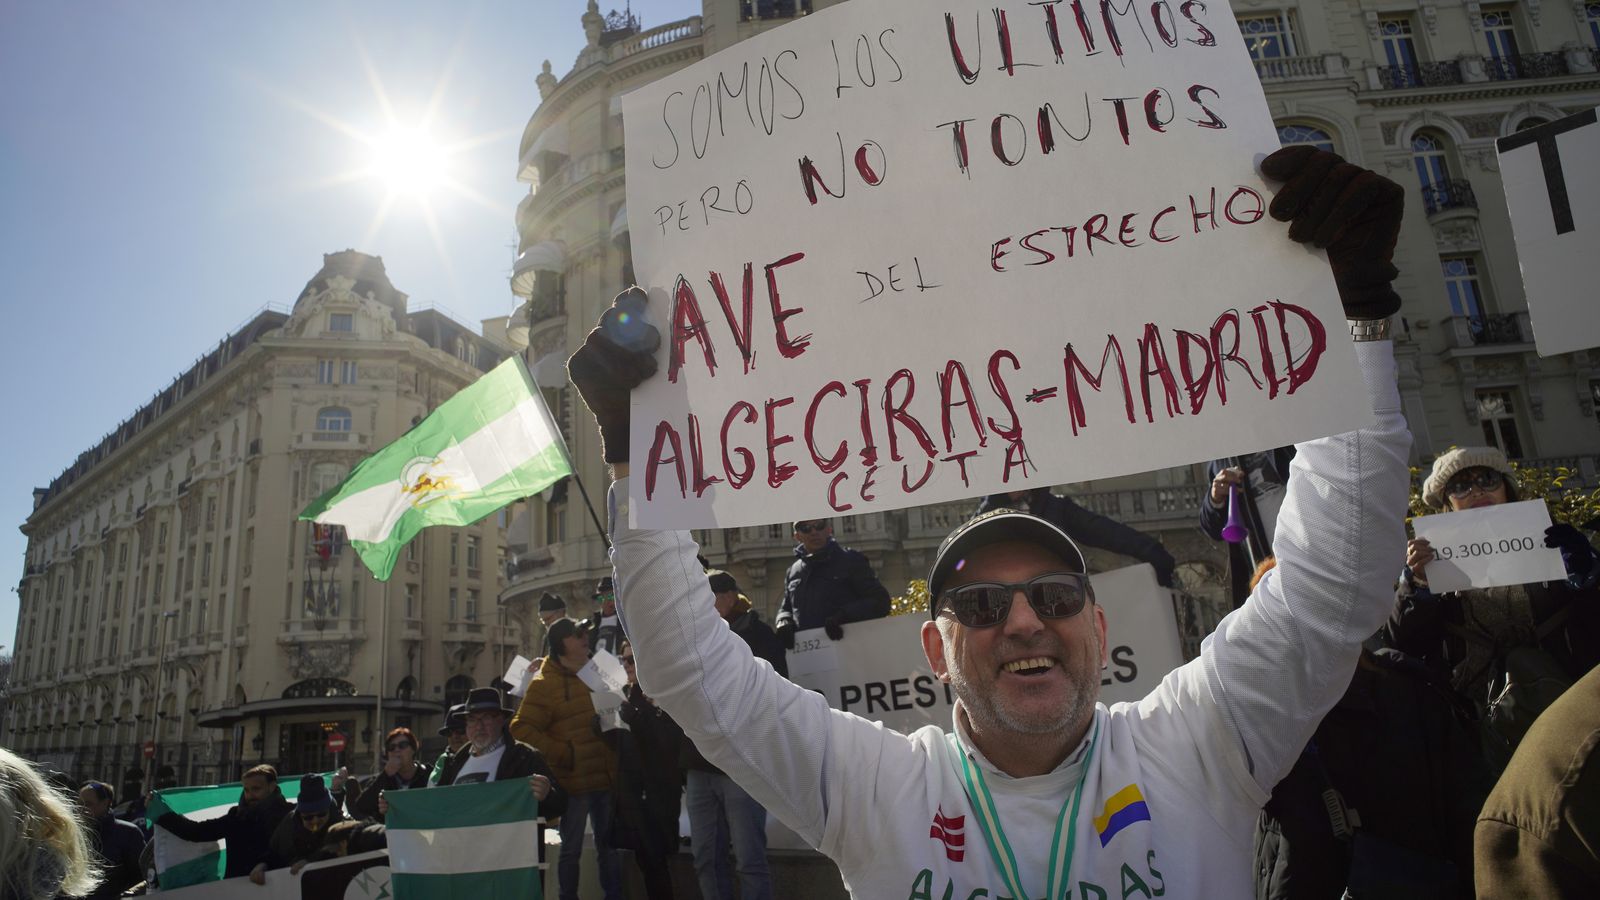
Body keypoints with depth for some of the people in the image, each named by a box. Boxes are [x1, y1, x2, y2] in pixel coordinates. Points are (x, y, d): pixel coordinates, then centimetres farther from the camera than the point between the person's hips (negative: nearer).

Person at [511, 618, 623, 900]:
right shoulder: (544, 684, -4)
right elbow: (522, 729, -10)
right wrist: (563, 753, -15)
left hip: (606, 778, 5)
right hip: (573, 781, -5)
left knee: (609, 845, 13)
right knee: (571, 849, 5)